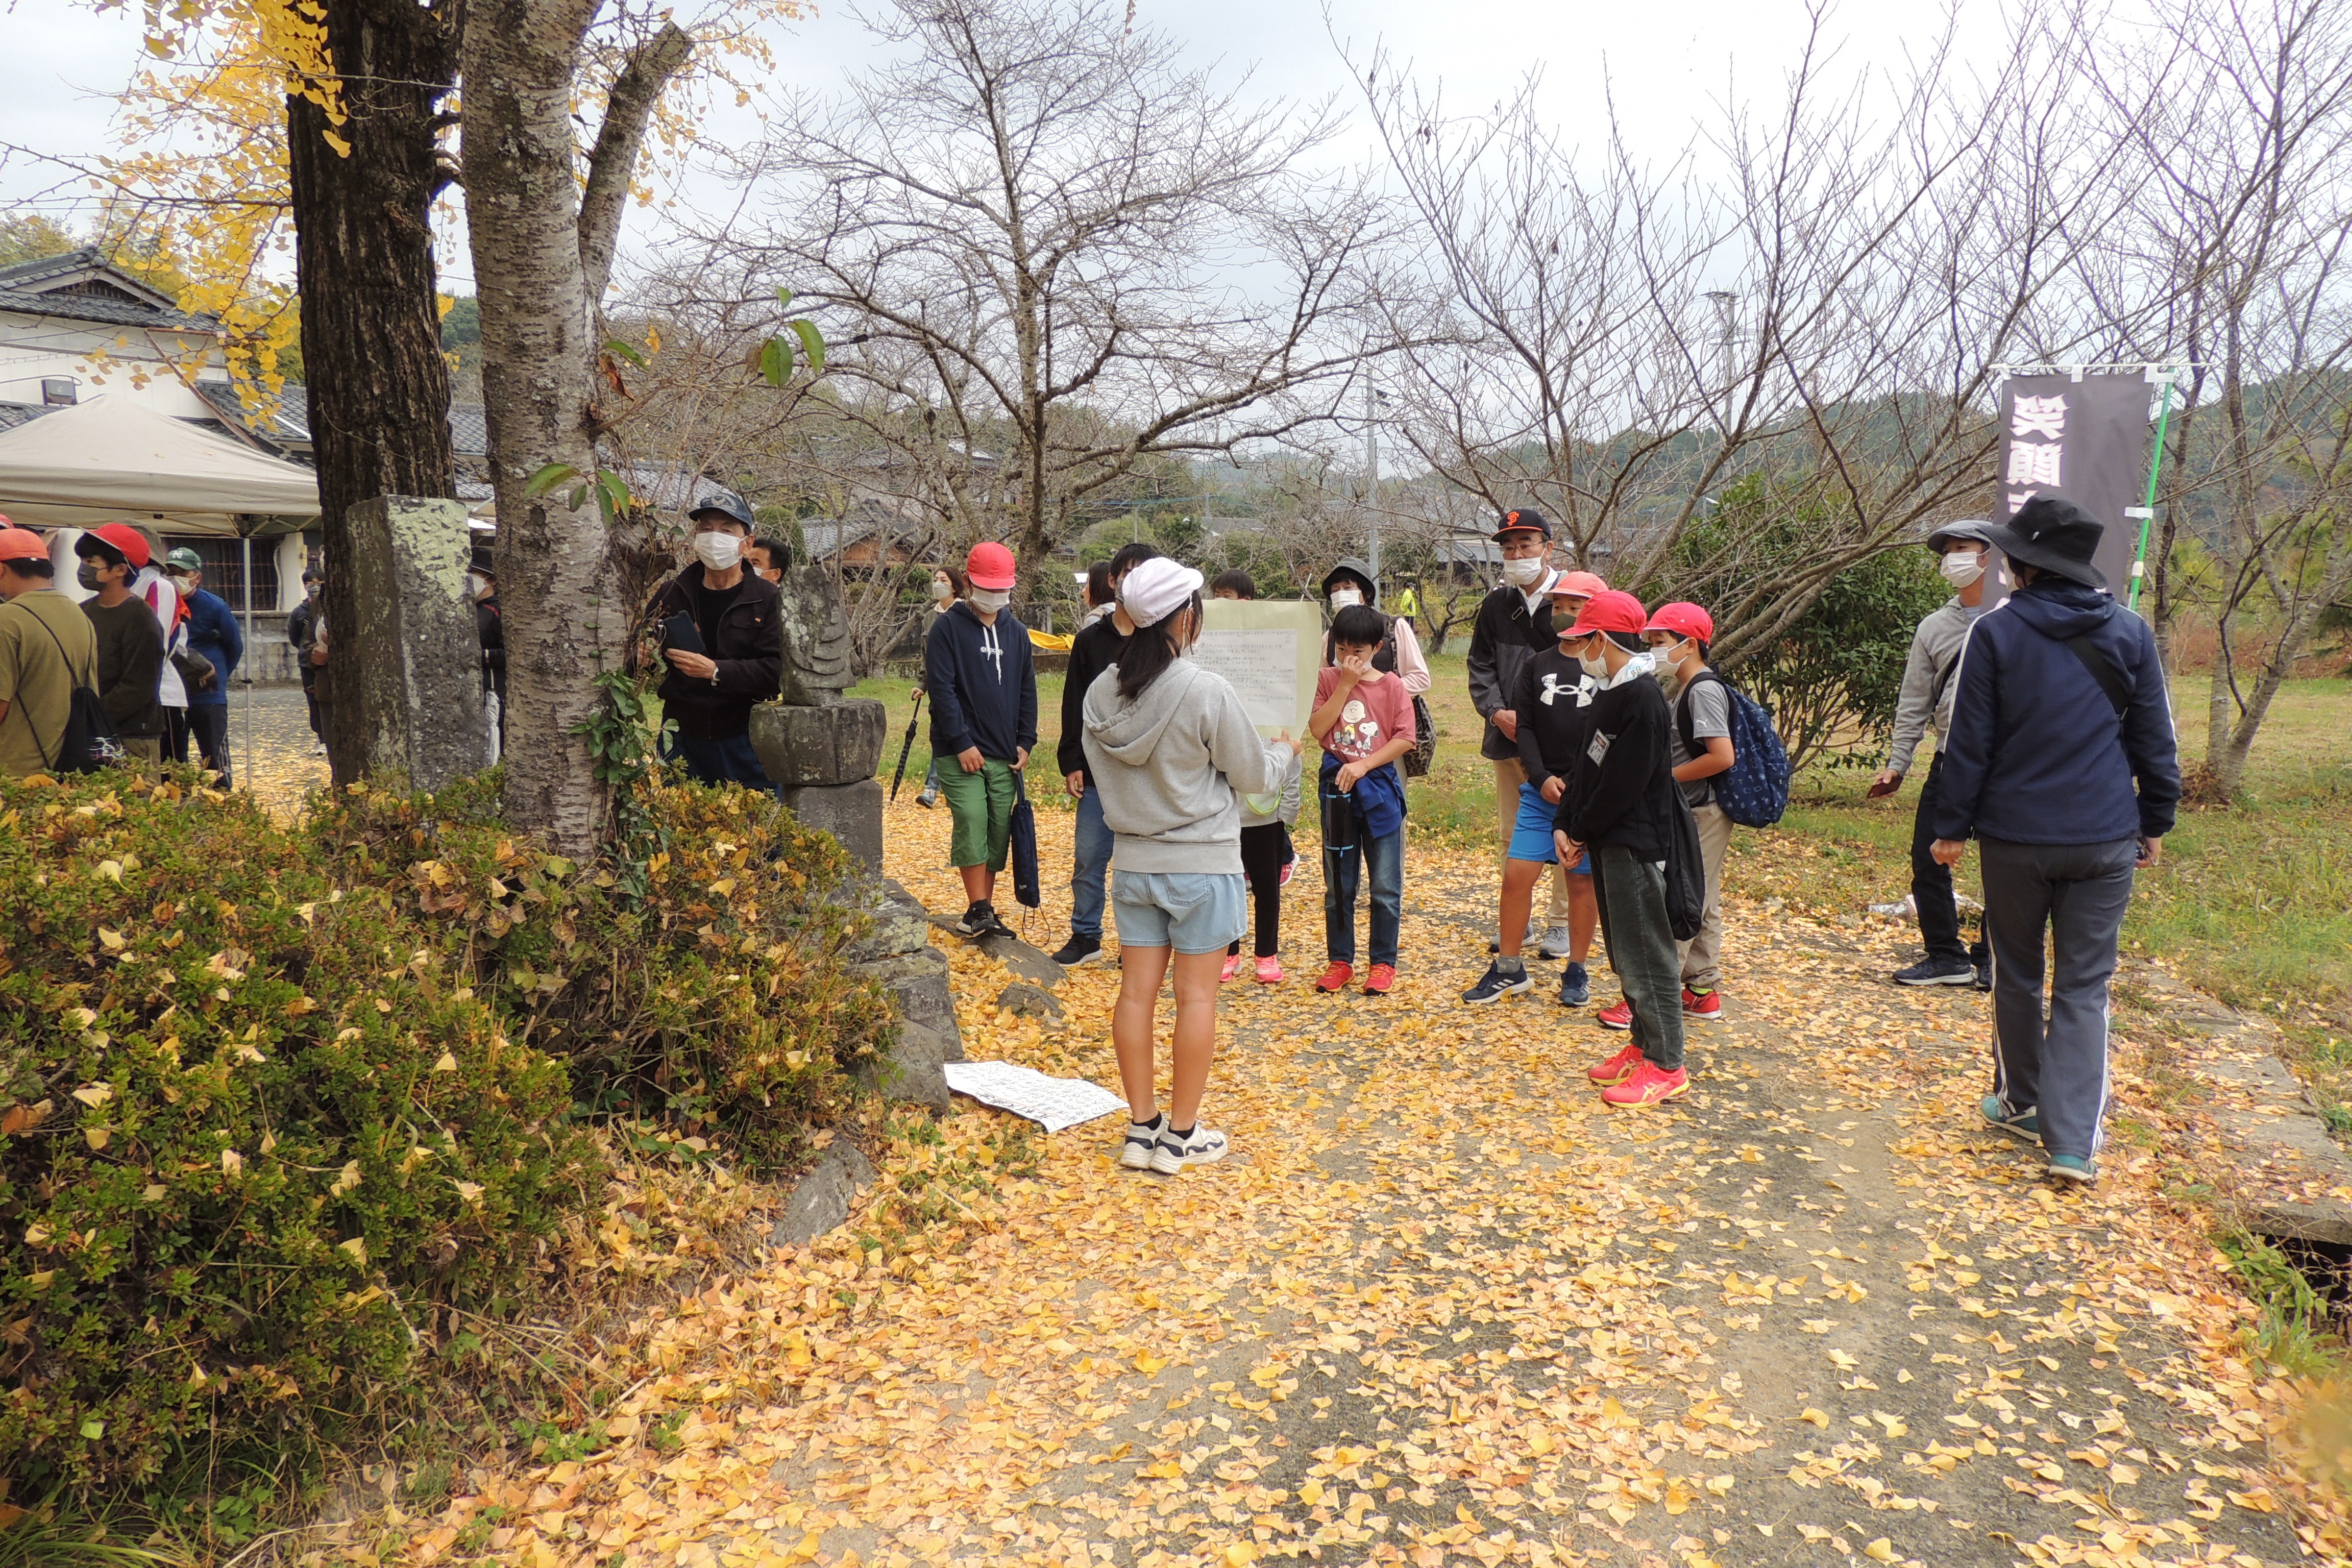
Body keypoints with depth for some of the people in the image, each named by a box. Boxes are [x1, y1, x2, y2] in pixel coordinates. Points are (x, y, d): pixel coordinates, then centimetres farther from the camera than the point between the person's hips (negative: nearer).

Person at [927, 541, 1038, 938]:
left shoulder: (1016, 632, 13)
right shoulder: (948, 628, -3)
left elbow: (1027, 690, 16)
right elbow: (941, 688, -10)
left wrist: (1025, 741, 5)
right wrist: (962, 742, -15)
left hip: (1005, 754, 5)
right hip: (961, 753, -5)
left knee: (1000, 830, 5)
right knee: (972, 823, -15)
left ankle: (985, 911, 14)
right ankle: (977, 909, -9)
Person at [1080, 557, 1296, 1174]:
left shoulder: (1101, 692, -3)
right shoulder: (1206, 692, -18)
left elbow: (1102, 774, 8)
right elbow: (1254, 776, -7)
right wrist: (1285, 749, 13)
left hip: (1133, 862, 5)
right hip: (1202, 863, -5)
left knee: (1137, 990, 10)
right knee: (1196, 995, 6)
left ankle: (1142, 1127, 19)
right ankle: (1182, 1134, 15)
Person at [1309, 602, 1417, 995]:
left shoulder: (1392, 686, -1)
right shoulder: (1327, 679, 3)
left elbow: (1405, 738, -7)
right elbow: (1317, 730, -8)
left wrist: (1364, 764, -16)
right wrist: (1346, 685, -12)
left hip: (1379, 789, -1)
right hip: (1337, 790, 2)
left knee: (1385, 886, 3)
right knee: (1337, 885, 9)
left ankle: (1383, 963, 14)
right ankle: (1340, 961, 20)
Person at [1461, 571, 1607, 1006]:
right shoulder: (1537, 666, 8)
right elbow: (1524, 726, 6)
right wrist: (1542, 777, -8)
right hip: (1541, 792, 3)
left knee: (1582, 881, 7)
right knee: (1516, 875, -2)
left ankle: (1577, 972, 22)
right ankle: (1509, 968, 12)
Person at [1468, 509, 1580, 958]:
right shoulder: (1497, 603, 9)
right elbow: (1481, 665, 12)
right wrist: (1497, 712, -5)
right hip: (1508, 736, 5)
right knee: (1510, 833, 12)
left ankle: (1561, 922, 15)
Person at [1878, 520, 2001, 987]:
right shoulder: (1934, 627, 10)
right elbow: (1914, 704, 12)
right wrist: (1897, 764, 7)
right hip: (1951, 761, 4)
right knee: (1927, 860, 2)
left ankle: (1989, 957, 18)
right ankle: (1947, 957, 15)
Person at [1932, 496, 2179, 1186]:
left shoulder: (1996, 632, -7)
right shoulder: (2131, 633, 1)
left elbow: (1969, 741, -6)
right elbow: (2155, 741, 7)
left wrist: (1953, 827, 3)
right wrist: (2156, 820, 18)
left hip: (2014, 837, -1)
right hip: (2105, 841, 2)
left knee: (2017, 974, 15)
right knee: (2084, 987, 4)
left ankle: (2019, 1103, 30)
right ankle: (2073, 1138, -2)